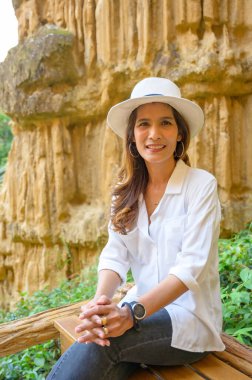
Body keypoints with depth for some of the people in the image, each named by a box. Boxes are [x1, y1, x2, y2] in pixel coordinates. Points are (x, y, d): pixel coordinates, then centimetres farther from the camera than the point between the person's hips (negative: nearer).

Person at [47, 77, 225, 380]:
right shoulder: (126, 191, 5)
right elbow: (115, 253, -4)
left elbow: (192, 266, -18)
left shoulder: (201, 185, -10)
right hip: (143, 311, 3)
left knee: (100, 344, -29)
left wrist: (133, 311, -31)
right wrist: (100, 302, -24)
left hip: (191, 319, -3)